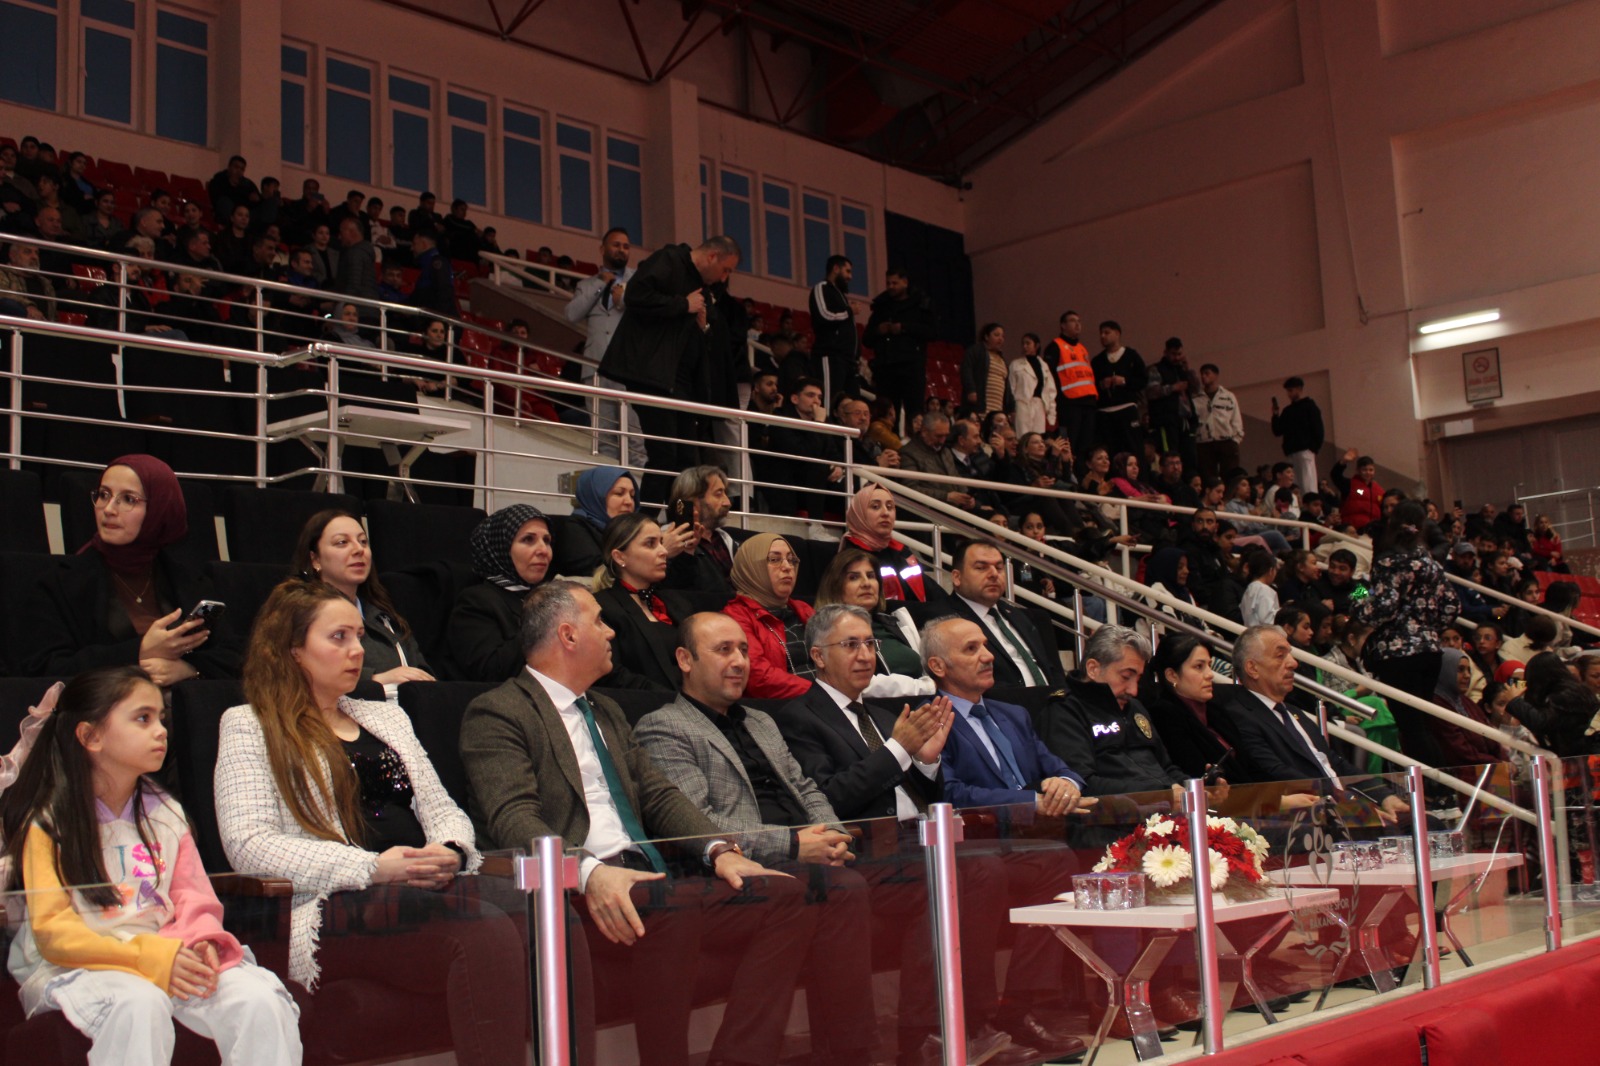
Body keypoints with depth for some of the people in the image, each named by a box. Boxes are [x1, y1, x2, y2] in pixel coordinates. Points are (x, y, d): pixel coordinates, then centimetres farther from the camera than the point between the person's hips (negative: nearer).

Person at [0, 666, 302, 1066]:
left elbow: (194, 897, 11)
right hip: (79, 968, -4)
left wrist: (200, 943, -14)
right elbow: (52, 931, -10)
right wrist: (150, 957, -21)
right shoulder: (48, 824, -1)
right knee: (140, 1004, -37)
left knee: (260, 998, -22)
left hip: (168, 955, 4)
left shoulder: (166, 814, 15)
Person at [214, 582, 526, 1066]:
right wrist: (372, 868, -14)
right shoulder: (249, 726, 11)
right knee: (485, 935, -37)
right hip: (335, 910, -5)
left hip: (429, 892, 5)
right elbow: (249, 845, -3)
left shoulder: (386, 717, 30)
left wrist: (450, 852, -3)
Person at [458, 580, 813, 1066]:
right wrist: (589, 872, -32)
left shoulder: (607, 713, 28)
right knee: (672, 907, -37)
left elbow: (658, 794, 19)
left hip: (649, 879, 8)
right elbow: (512, 820, -14)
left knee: (788, 894, -12)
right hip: (579, 894, -8)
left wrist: (719, 848, 0)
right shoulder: (497, 713, 0)